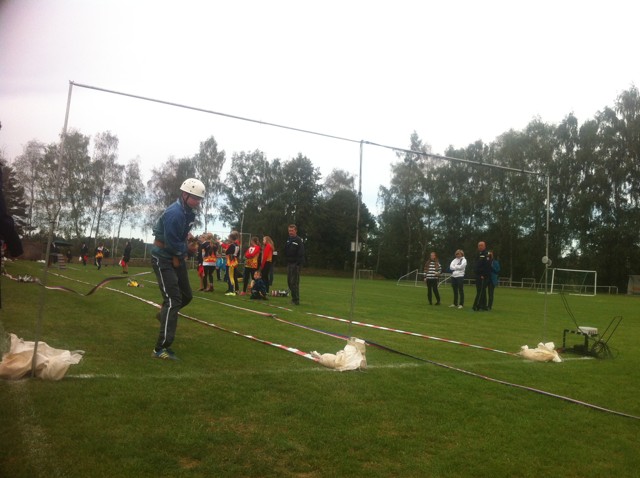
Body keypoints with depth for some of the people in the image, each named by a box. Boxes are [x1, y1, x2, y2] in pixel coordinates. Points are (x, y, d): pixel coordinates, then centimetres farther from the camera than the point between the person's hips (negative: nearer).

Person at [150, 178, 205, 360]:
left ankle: (165, 315, 47)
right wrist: (188, 248, -9)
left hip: (177, 257, 9)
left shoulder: (189, 211, 4)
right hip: (163, 258, -9)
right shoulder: (175, 213, -26)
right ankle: (161, 348, -14)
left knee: (186, 296, 17)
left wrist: (188, 236, 1)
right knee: (173, 300, -16)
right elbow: (173, 244, -26)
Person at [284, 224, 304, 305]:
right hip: (289, 263, 8)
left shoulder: (299, 240, -10)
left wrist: (298, 263, -20)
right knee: (289, 282, 12)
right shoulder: (288, 239, 13)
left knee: (294, 282, -8)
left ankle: (296, 300, -2)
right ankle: (294, 297, 23)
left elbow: (301, 254, -14)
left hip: (295, 264, -8)